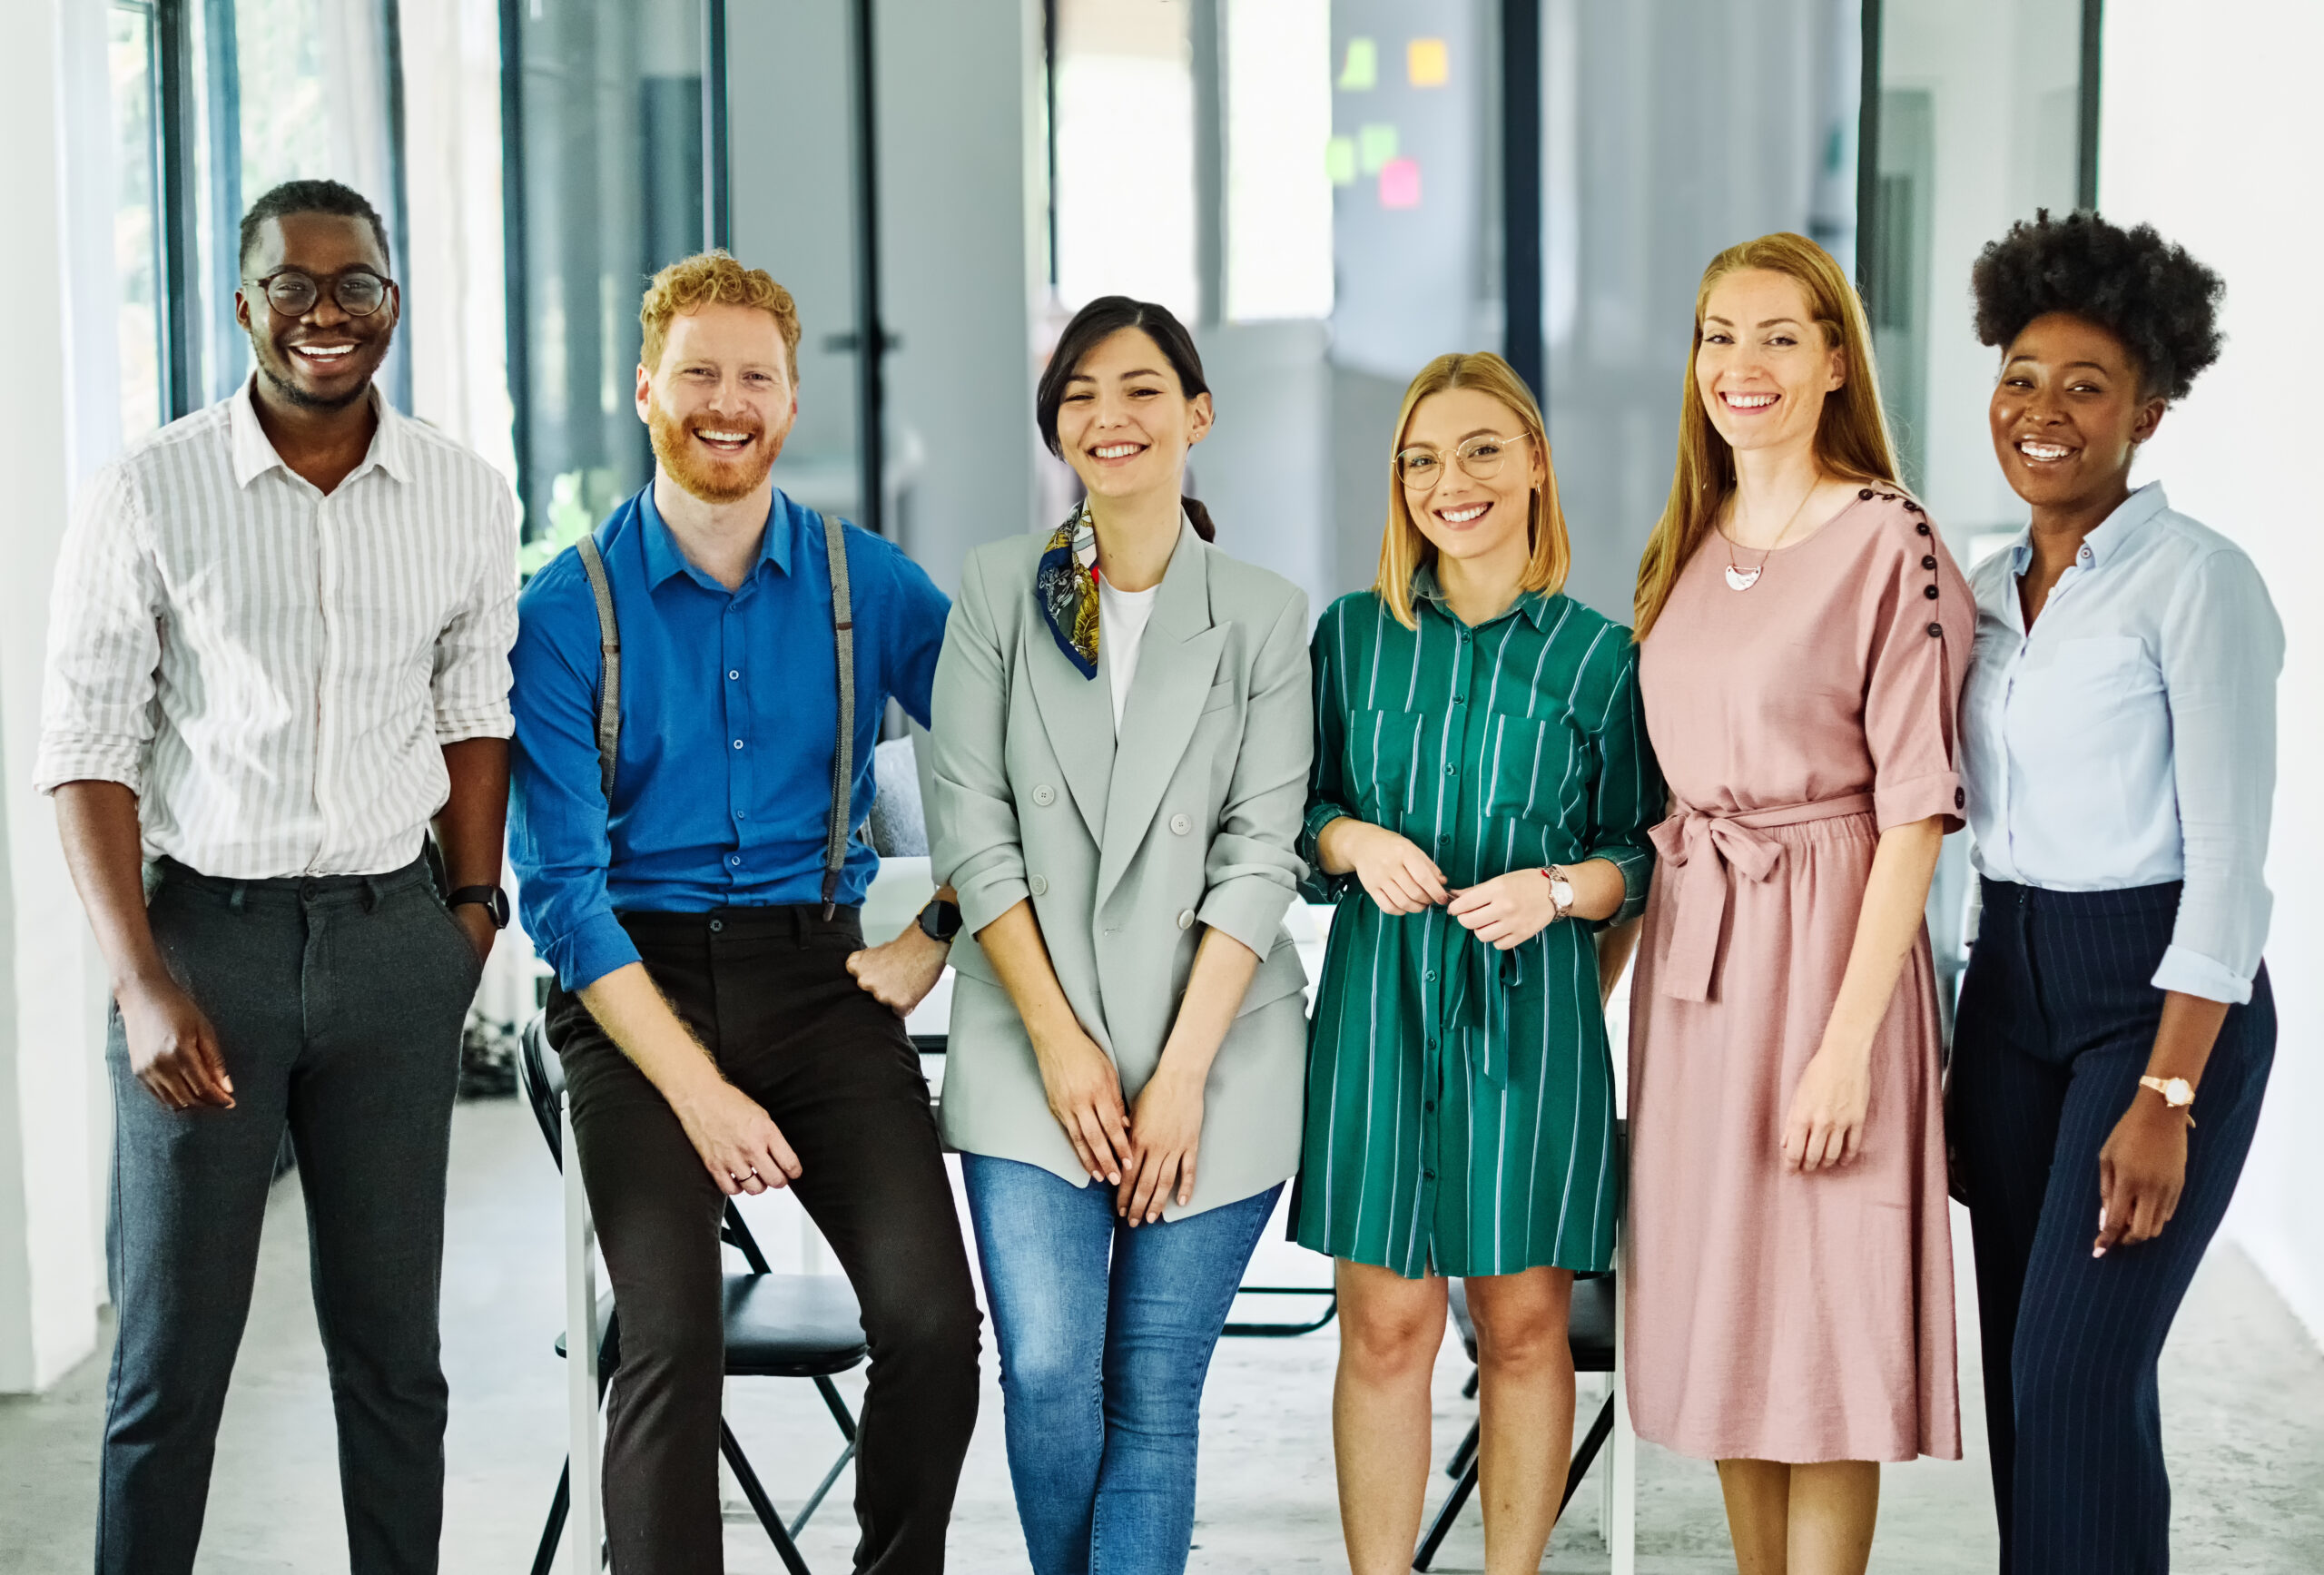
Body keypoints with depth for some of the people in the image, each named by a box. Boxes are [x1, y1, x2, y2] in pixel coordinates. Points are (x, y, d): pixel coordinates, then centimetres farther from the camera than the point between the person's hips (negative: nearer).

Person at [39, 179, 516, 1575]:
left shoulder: (467, 500, 3)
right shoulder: (152, 495, -5)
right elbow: (90, 753, -5)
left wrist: (476, 907, 6)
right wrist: (142, 983, -13)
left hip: (394, 934, 2)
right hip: (206, 925, -2)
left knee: (393, 1344, 10)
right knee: (173, 1352, 4)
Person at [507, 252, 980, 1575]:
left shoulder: (872, 585, 6)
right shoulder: (567, 611, 0)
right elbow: (562, 885, -5)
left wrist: (935, 933, 1)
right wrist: (698, 1090, -12)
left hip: (821, 975, 2)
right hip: (637, 982, -1)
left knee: (934, 1318, -15)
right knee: (673, 1340, -21)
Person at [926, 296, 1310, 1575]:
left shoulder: (1267, 618, 4)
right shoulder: (997, 590, 5)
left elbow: (1259, 856, -2)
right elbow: (970, 824, 0)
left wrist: (1181, 1071, -10)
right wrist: (1061, 1040, -7)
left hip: (1215, 1051, 0)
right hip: (1031, 1048, 0)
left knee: (1156, 1398, 1)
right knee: (1048, 1377, -8)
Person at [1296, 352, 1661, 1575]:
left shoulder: (1600, 656, 3)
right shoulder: (1352, 634, 7)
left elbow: (1645, 852, 6)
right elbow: (1294, 812, 13)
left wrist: (1558, 888, -13)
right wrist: (1353, 840, -8)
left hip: (1530, 1012, -1)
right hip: (1380, 1003, 1)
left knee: (1523, 1324, 5)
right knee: (1384, 1326, 2)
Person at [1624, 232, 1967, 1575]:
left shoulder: (1891, 543, -11)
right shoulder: (1687, 545, 10)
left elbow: (1916, 811, -14)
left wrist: (1849, 1039, -19)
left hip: (1826, 941, -7)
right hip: (1689, 950, 7)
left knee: (1822, 1324, 0)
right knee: (1722, 1314, 14)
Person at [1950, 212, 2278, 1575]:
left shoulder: (2197, 580, -11)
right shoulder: (1989, 589, 10)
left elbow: (2230, 858, -15)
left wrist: (2166, 1096, -19)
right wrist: (1945, 1059, 14)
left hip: (2160, 995, -7)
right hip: (2008, 987, 7)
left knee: (2076, 1375, -10)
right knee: (2024, 1372, 9)